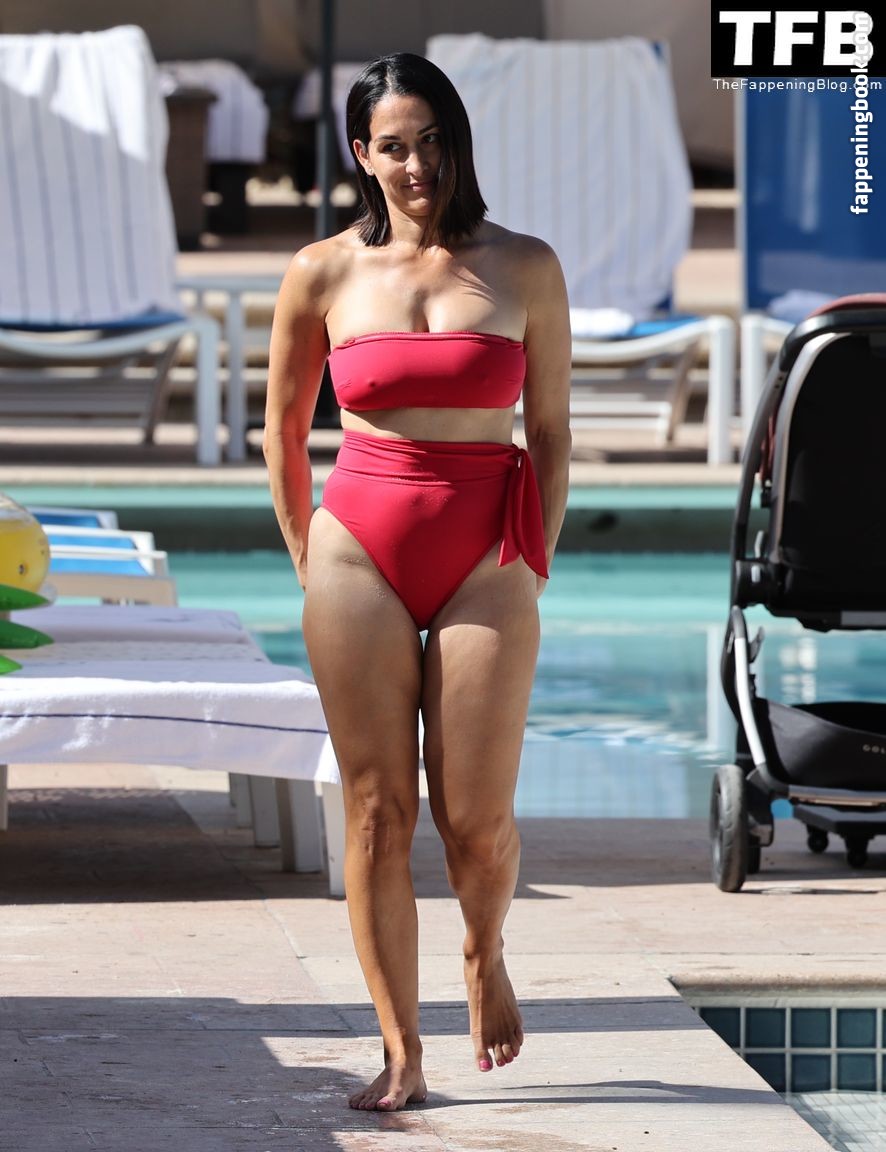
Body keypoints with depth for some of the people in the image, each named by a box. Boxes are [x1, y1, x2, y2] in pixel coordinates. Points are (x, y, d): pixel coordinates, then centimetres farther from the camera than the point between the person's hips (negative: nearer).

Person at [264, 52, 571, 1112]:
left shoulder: (524, 268, 2)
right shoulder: (324, 273, 3)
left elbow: (551, 432, 7)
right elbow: (283, 428, 13)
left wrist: (533, 569, 3)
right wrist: (310, 567, 13)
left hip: (486, 557, 0)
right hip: (359, 547, 0)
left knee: (475, 817, -3)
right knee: (376, 810, -2)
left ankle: (485, 954, 31)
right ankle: (401, 1056, 5)